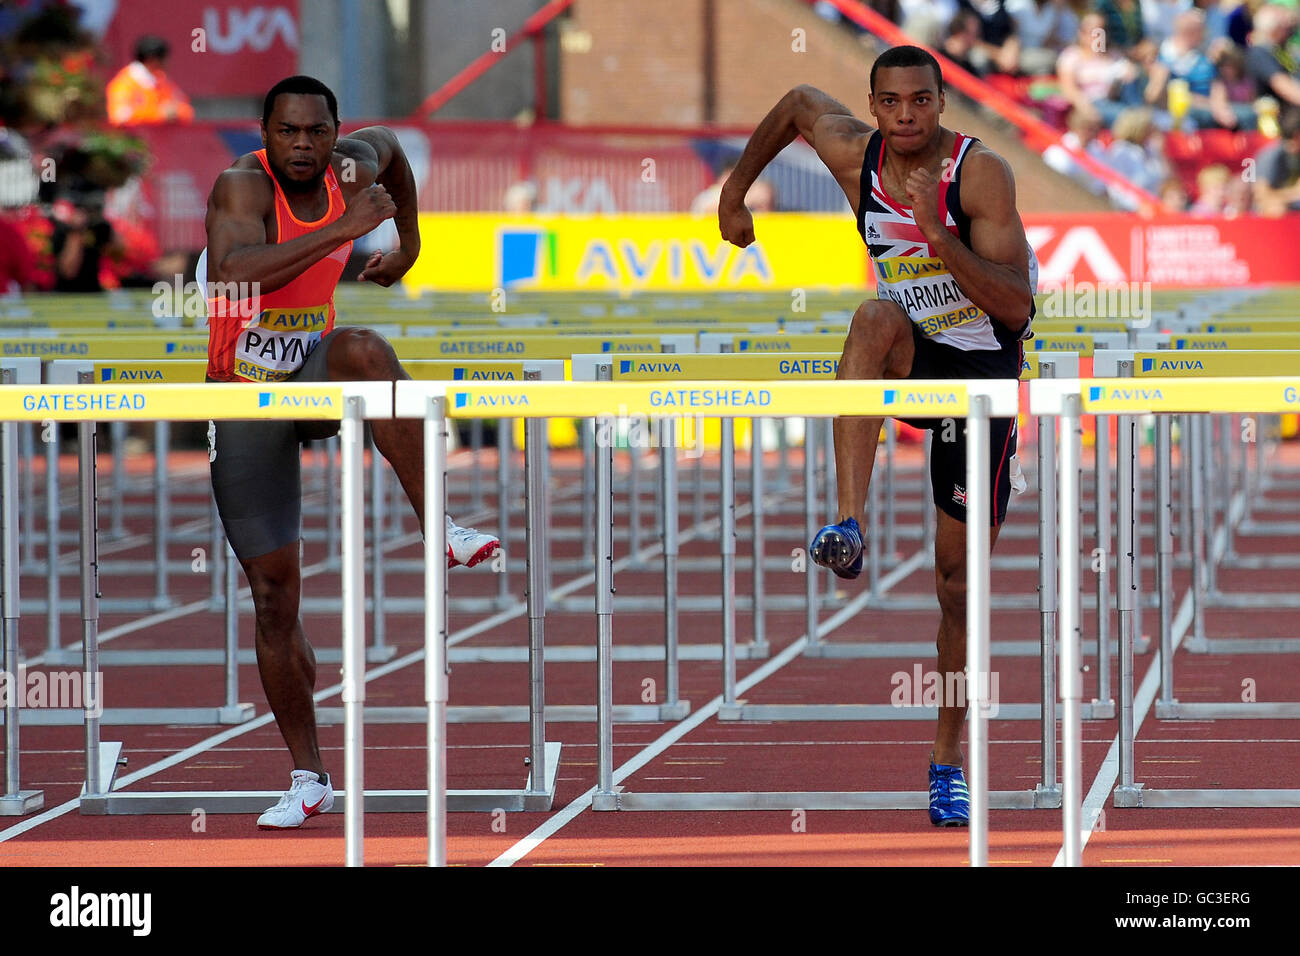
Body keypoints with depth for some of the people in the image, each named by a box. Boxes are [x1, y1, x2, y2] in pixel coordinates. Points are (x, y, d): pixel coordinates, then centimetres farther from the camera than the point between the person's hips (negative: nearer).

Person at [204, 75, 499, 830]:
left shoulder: (354, 167, -5)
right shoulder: (243, 186, -20)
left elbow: (390, 142, 22)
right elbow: (234, 269, -42)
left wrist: (409, 242, 26)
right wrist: (344, 227, -42)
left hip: (315, 378, 2)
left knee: (365, 351, -36)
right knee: (273, 591, -1)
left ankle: (438, 527, -33)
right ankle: (310, 778, 10)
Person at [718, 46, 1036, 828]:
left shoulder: (981, 174, -21)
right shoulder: (856, 155, -10)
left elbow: (1017, 306, -27)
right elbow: (798, 103, 14)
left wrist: (939, 234, -38)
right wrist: (735, 194, 20)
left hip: (983, 370, -2)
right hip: (909, 361, 2)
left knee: (960, 573, 1)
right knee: (877, 317, -36)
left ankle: (950, 756, 17)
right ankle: (850, 528, -47)